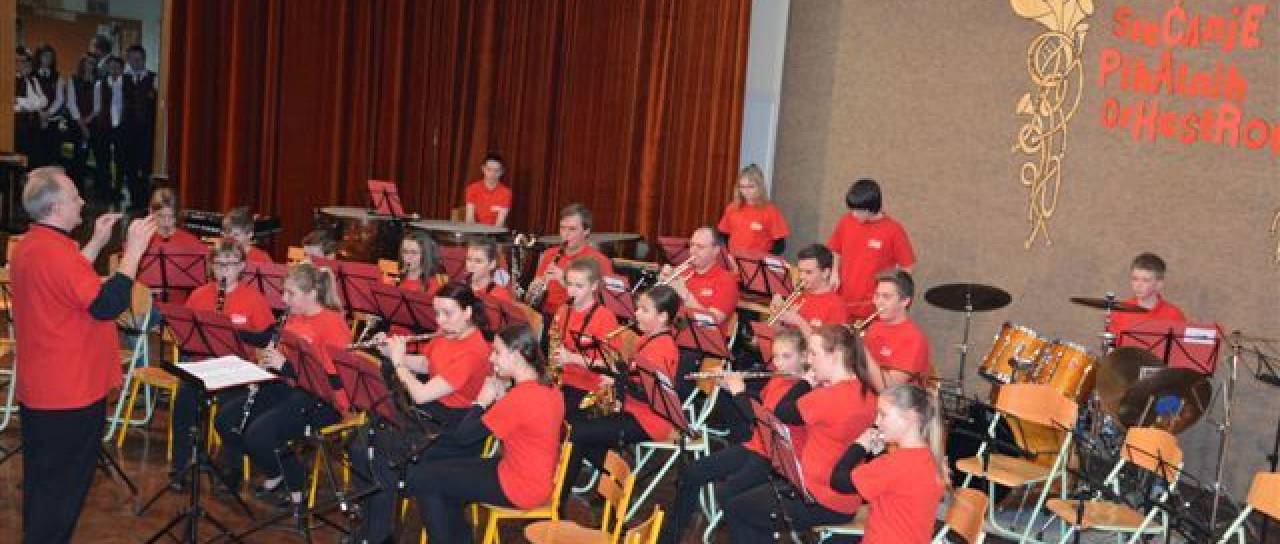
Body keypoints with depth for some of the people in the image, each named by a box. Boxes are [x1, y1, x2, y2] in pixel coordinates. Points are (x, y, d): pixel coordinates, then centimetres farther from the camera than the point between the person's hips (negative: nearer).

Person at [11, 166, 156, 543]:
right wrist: (134, 250, -22)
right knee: (64, 485, 2)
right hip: (70, 393, -10)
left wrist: (97, 242, 15)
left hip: (38, 389, 10)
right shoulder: (55, 251, -24)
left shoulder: (30, 245, 7)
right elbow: (107, 304, -29)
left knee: (43, 481, 22)